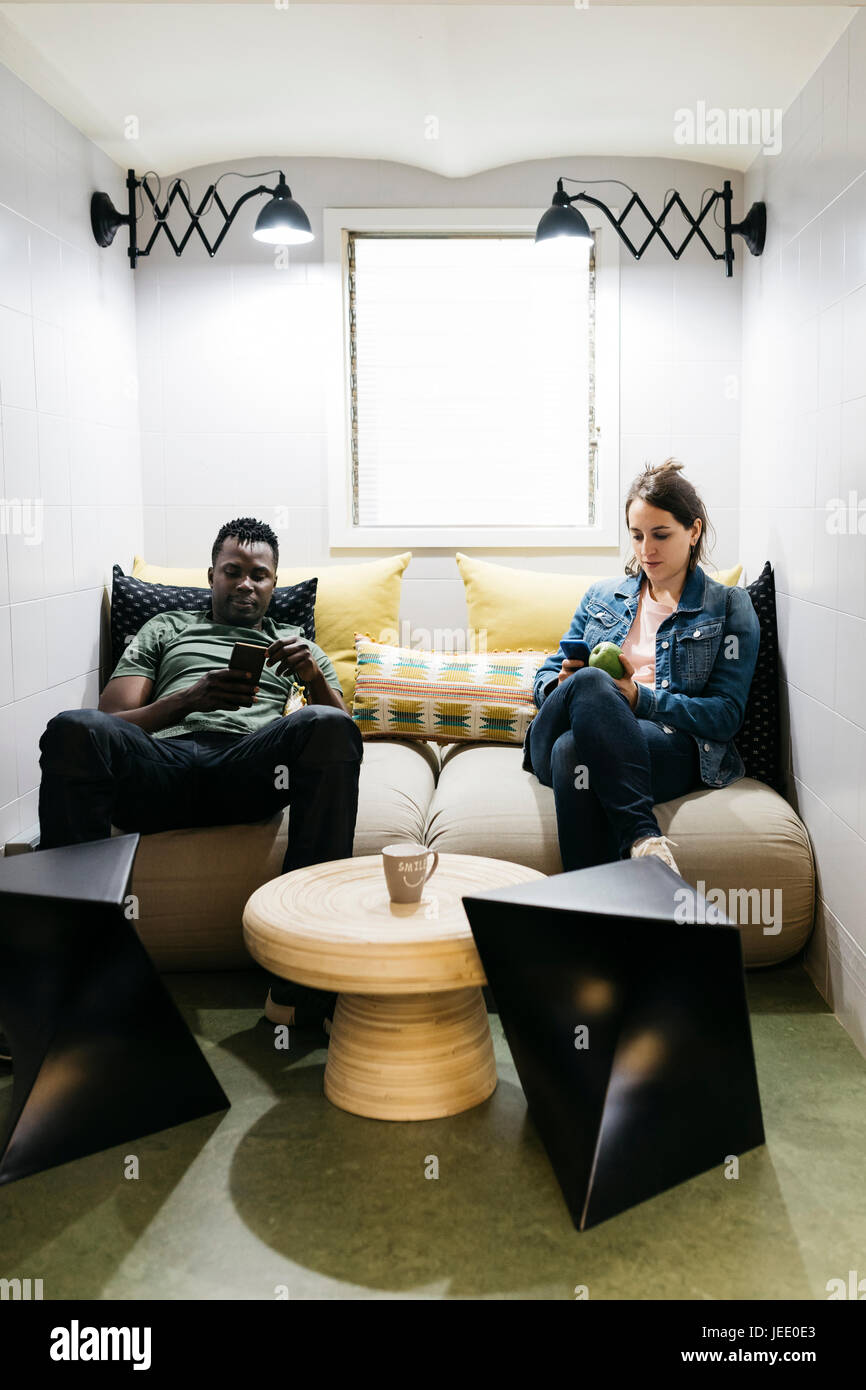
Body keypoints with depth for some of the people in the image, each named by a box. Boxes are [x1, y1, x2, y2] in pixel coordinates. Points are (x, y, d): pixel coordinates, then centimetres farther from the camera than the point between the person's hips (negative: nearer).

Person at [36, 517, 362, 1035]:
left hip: (250, 769, 0)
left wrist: (314, 676, -2)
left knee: (327, 727, -35)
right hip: (161, 763, 0)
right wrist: (191, 697, -3)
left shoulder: (296, 644, 34)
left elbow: (342, 727, 19)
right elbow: (114, 721, 17)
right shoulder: (166, 629, 32)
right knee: (74, 729, -34)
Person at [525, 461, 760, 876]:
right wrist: (564, 686, -2)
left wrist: (639, 698, -11)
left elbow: (726, 715, 4)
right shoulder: (601, 596, 26)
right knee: (589, 680, -35)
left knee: (573, 752, -38)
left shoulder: (730, 606, 16)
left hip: (673, 746, -3)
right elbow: (547, 675, 25)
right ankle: (641, 835, -43)